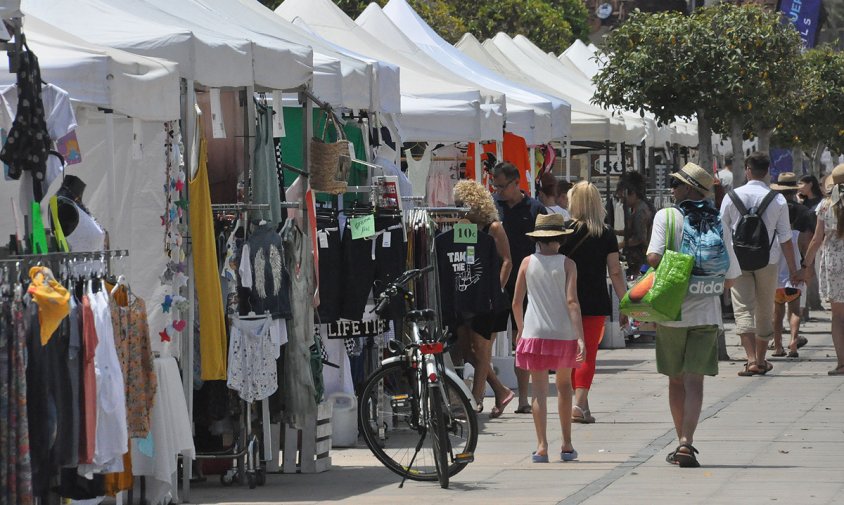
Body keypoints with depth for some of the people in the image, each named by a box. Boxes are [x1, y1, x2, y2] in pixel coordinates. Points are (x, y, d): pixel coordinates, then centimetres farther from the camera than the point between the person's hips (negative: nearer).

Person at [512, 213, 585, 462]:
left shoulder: (528, 263, 2)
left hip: (534, 334, 0)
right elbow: (572, 301, -11)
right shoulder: (566, 264, -2)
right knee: (564, 386, 17)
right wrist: (580, 338, -13)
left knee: (540, 390, 0)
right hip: (564, 333, 0)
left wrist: (521, 329, 22)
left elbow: (516, 302, 5)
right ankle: (567, 445, 20)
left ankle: (541, 445, -12)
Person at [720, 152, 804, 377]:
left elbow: (723, 232, 0)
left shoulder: (732, 197, -5)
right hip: (768, 261, 1)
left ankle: (751, 359, -20)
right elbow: (785, 238, -2)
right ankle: (761, 361, 25)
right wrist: (793, 270, 5)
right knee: (765, 310, 14)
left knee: (743, 308, -3)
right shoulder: (778, 199, -4)